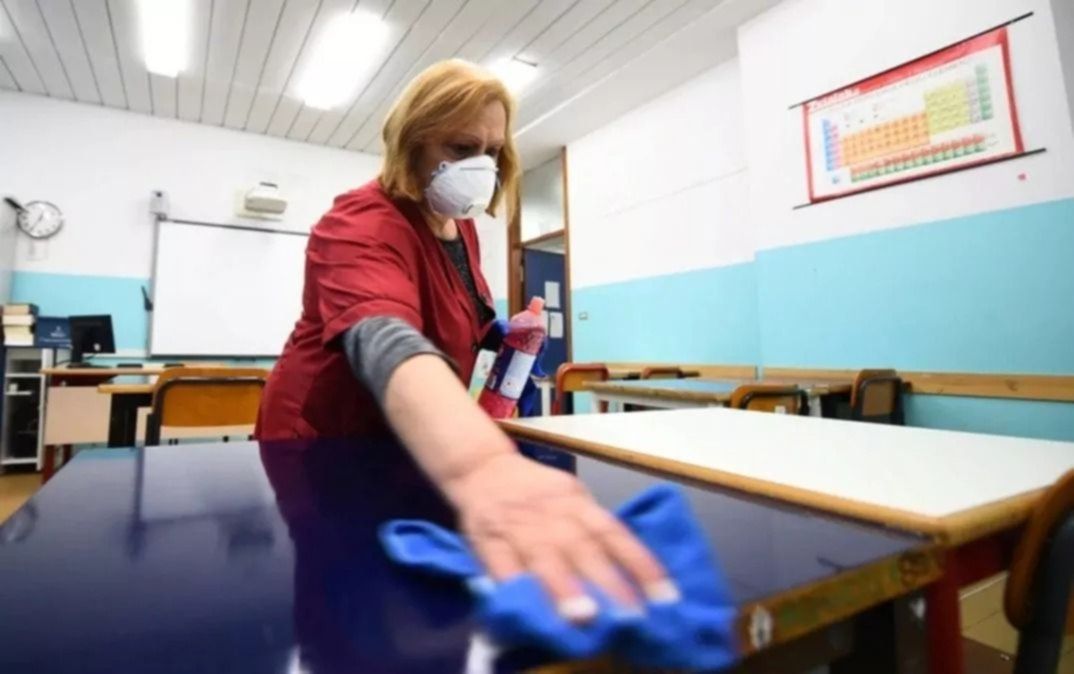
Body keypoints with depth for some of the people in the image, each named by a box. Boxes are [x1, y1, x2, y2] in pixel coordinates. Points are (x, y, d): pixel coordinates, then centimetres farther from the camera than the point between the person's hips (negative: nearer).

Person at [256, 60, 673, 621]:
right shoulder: (364, 223, -26)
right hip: (329, 445, -7)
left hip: (413, 444, 8)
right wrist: (480, 466, -68)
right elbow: (384, 339, -49)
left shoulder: (460, 226, 1)